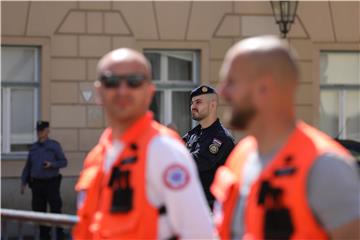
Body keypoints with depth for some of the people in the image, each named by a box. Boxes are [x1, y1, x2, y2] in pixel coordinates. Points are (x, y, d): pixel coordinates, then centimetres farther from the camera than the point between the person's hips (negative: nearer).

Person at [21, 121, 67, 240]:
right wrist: (23, 184, 6)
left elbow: (63, 162, -2)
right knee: (39, 211, 3)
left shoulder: (54, 145, -3)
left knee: (56, 209, -7)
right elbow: (28, 167, 12)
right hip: (37, 184, 4)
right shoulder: (34, 147, 9)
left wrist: (51, 165, -21)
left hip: (51, 183, -4)